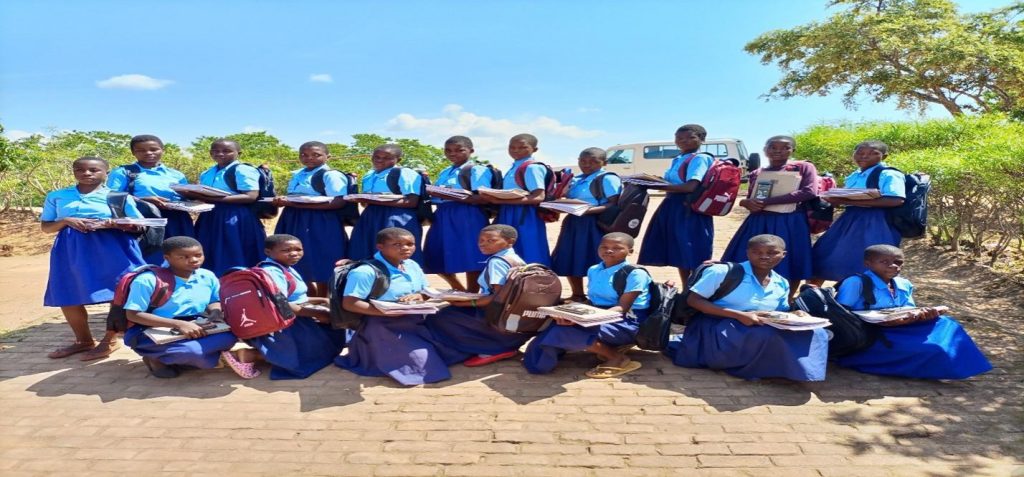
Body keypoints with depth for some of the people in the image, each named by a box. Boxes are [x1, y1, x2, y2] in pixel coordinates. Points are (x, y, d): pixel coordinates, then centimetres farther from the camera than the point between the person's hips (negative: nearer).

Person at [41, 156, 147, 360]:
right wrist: (66, 221, -9)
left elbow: (139, 226, 2)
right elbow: (45, 227, 12)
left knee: (119, 294, -6)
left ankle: (110, 340, 12)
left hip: (113, 249, -3)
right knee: (67, 296, 5)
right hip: (71, 250, 3)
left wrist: (111, 224, -17)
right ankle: (84, 340, 24)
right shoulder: (57, 196, 12)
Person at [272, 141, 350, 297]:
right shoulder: (297, 175, 16)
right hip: (295, 223, 8)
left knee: (321, 268, -2)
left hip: (321, 225, -8)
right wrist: (284, 201, -1)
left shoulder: (331, 175, -10)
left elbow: (338, 202, -21)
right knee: (300, 265, 11)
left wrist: (296, 204, -21)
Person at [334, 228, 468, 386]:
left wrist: (419, 297, -12)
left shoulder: (413, 266, 6)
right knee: (423, 360, -20)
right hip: (384, 328, -8)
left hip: (416, 322, 8)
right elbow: (349, 303, -22)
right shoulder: (365, 272, -18)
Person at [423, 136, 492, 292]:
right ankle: (461, 292, 28)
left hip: (467, 219, -8)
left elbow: (482, 198, -15)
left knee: (469, 260, -4)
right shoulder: (444, 173, 19)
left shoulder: (477, 170, -5)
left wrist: (450, 195, -20)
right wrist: (433, 194, 0)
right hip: (443, 218, 8)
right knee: (439, 260, 10)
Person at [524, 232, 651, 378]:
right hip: (596, 318, 7)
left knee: (563, 331, -28)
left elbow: (622, 308, -18)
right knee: (553, 326, -17)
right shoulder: (593, 270, 10)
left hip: (627, 323, -7)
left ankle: (618, 359, -10)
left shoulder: (635, 274, -12)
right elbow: (592, 302, 12)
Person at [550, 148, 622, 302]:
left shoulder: (608, 179, -8)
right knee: (570, 260, 11)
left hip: (595, 225, -8)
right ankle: (577, 295, 26)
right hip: (574, 224, 8)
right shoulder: (576, 180, 15)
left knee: (595, 263, -8)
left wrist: (589, 210, -25)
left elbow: (614, 205, -15)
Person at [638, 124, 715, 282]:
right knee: (680, 255, 15)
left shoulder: (700, 158, -9)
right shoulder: (677, 160, 19)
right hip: (672, 209, 9)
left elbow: (691, 186, -22)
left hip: (689, 211, -9)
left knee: (693, 256, -6)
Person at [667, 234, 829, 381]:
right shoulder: (722, 271, -10)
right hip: (715, 329, -7)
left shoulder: (782, 284, 9)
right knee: (770, 336, -35)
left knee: (815, 332, -11)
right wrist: (739, 315, -24)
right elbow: (693, 300, -14)